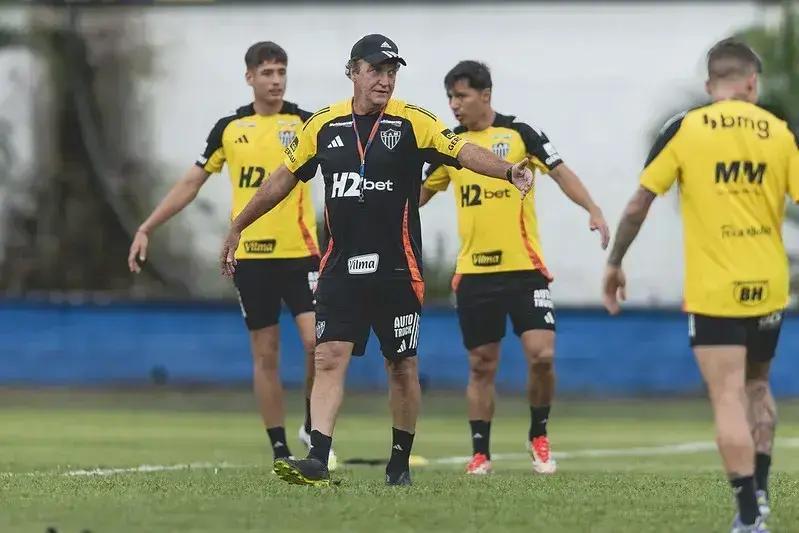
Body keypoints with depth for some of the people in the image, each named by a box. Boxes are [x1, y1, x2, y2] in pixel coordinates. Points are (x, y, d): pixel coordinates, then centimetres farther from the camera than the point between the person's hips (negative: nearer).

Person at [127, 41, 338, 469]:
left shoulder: (304, 123, 0)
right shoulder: (229, 128, 6)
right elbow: (191, 183, 11)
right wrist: (146, 229, 7)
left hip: (299, 252, -2)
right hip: (250, 256, 2)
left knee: (317, 341, -15)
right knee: (265, 354, 4)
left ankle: (314, 427, 6)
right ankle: (280, 449, 10)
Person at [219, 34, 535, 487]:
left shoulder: (413, 123, -4)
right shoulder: (323, 126, 5)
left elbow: (463, 151, -17)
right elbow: (283, 179, 16)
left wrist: (508, 171, -36)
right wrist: (237, 228, 21)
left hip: (397, 270, -2)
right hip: (341, 268, 2)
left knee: (403, 367, 7)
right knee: (330, 359, -9)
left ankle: (401, 462, 21)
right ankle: (317, 462, -15)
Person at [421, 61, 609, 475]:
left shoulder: (519, 134, -1)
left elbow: (561, 173, -5)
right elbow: (421, 192, 19)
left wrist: (593, 211, -18)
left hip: (524, 268, -3)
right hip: (473, 271, 3)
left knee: (541, 355, -12)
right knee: (481, 366, 4)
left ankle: (538, 435, 9)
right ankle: (480, 452, 12)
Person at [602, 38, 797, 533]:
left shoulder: (684, 130, -4)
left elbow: (638, 205, -3)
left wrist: (615, 263, 10)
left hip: (712, 291, -3)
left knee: (729, 400, -4)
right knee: (758, 388, 24)